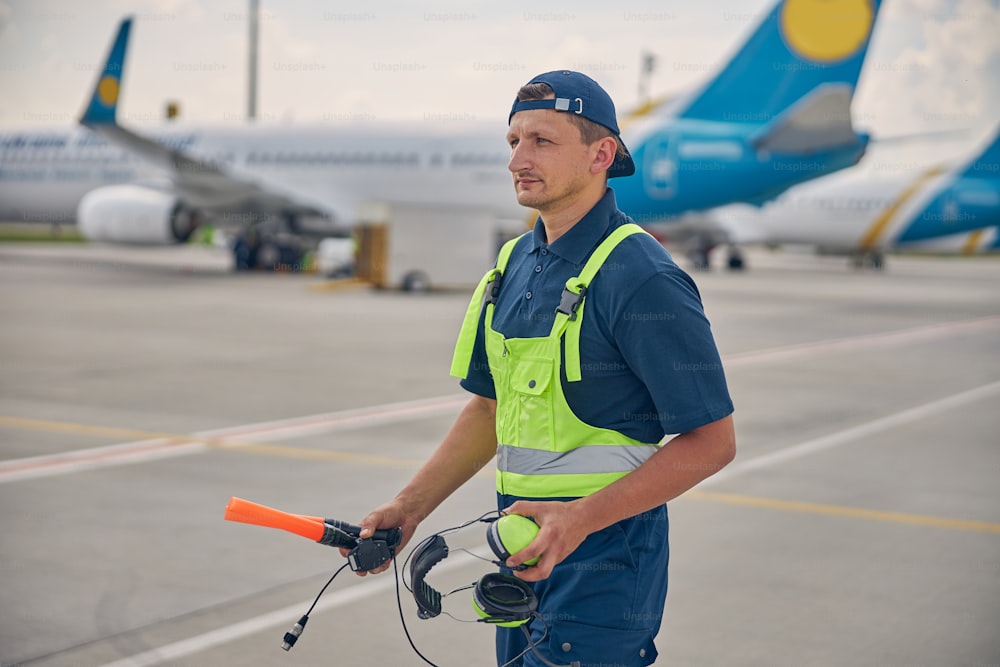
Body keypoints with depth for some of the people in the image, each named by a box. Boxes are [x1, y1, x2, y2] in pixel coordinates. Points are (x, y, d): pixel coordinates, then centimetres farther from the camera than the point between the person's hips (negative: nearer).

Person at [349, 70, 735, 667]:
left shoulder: (641, 277, -16)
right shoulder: (517, 262, 9)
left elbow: (711, 440, -17)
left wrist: (582, 517, -24)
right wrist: (409, 506, 9)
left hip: (604, 554, -8)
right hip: (525, 549, 8)